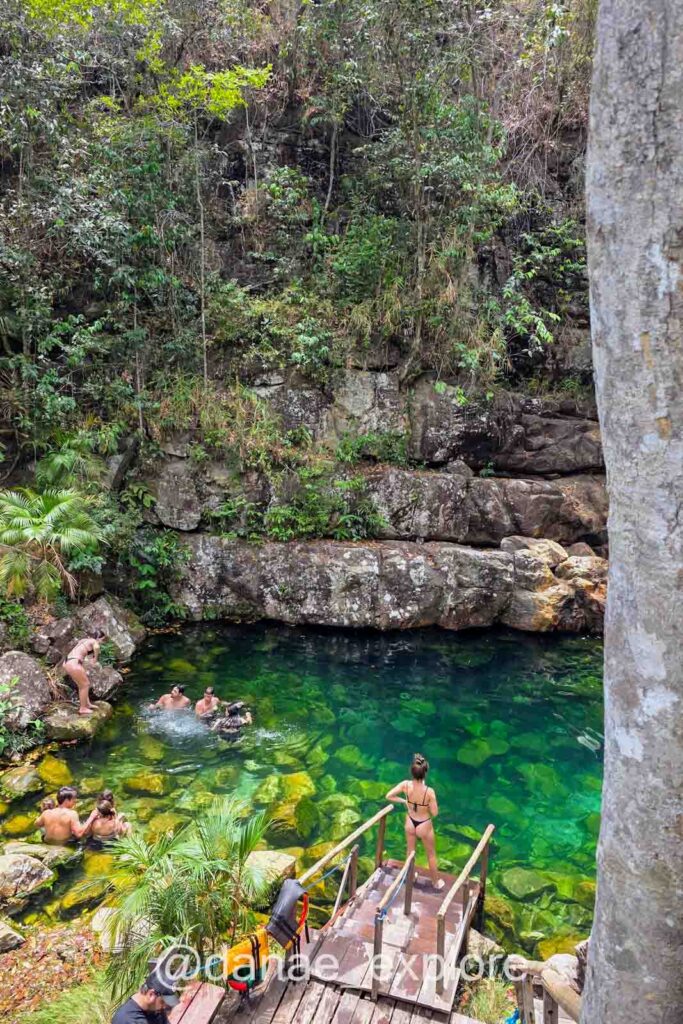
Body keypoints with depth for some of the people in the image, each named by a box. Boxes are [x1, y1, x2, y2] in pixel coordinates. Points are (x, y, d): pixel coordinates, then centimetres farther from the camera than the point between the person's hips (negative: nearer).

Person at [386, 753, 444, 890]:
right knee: (431, 855, 24)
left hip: (410, 823, 3)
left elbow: (389, 796, -15)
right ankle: (436, 882, 44)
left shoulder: (406, 785, -25)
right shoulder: (429, 791, -35)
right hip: (424, 826, -3)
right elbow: (434, 813, -22)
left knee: (410, 852, 29)